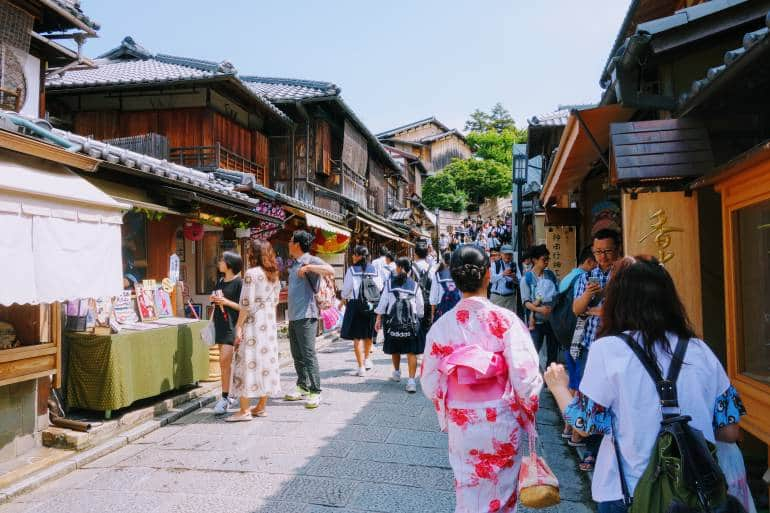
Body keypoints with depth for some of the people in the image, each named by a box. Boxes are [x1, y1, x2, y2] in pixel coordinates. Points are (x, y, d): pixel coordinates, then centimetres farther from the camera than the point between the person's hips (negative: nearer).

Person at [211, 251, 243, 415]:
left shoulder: (239, 282, -8)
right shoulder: (219, 282, 15)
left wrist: (226, 302, -18)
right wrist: (213, 300, 4)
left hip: (232, 326, -8)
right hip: (220, 324, 8)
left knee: (225, 360, -12)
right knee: (226, 362, 12)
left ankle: (225, 398, -4)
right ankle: (229, 396, 21)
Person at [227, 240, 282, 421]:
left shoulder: (252, 273, -12)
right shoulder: (274, 274, 10)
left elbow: (246, 303, -15)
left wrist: (239, 326, -11)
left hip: (253, 324, -8)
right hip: (269, 324, 8)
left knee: (248, 362, -3)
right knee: (266, 360, 11)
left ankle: (245, 410, -1)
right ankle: (262, 407, 19)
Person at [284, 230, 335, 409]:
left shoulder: (311, 260, -9)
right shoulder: (295, 264, 19)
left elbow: (330, 270, -27)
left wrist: (308, 267, -27)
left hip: (306, 315, -9)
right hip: (293, 315, 9)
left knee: (308, 354, -9)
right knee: (297, 354, 14)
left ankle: (315, 392, -5)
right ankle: (302, 387, 23)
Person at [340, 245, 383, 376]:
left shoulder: (352, 270, -10)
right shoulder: (373, 269, 0)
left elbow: (346, 288, -7)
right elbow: (380, 287, 4)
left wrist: (344, 298, 13)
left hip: (355, 304, -4)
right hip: (371, 305, 4)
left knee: (357, 336, 2)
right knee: (368, 334, 21)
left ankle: (361, 367, 1)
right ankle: (366, 359, 38)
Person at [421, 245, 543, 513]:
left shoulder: (441, 325, -11)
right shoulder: (505, 320, -17)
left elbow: (430, 386, -5)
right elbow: (525, 381, -17)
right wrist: (528, 411, 4)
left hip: (460, 424, 2)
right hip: (501, 424, -2)